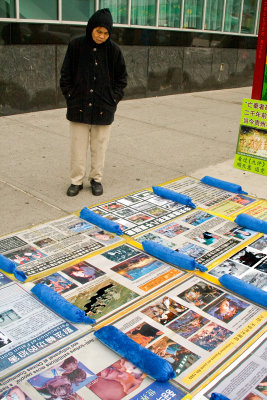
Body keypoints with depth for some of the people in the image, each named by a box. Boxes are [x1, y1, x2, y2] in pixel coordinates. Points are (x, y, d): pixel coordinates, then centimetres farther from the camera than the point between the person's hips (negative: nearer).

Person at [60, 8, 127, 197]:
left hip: (104, 109, 0)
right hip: (79, 107, 0)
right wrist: (70, 96, -2)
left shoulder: (114, 50, -2)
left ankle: (96, 179, 24)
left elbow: (122, 78, 7)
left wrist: (114, 98, -2)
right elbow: (66, 75, 5)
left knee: (99, 146, 9)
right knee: (78, 146, 5)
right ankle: (77, 181, 17)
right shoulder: (76, 46, -3)